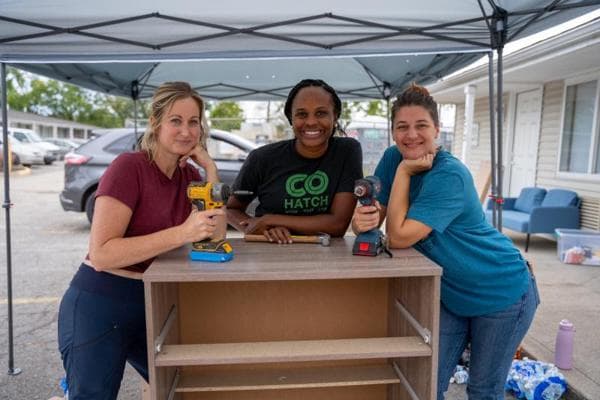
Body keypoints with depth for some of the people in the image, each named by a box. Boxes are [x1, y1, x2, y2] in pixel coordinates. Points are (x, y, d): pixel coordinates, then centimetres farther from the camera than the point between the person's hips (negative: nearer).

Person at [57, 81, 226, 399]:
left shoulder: (188, 174, 3)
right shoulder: (129, 166, -18)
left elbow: (217, 234, -7)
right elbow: (101, 254, -25)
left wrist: (209, 166, -10)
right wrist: (182, 233, -33)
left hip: (152, 307, 7)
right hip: (99, 307, -6)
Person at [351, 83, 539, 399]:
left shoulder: (450, 175, -27)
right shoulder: (393, 158, -7)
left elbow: (399, 237, -31)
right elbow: (369, 220, -9)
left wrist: (404, 171, -27)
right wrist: (361, 221, -32)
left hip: (501, 294, -5)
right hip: (452, 294, 6)